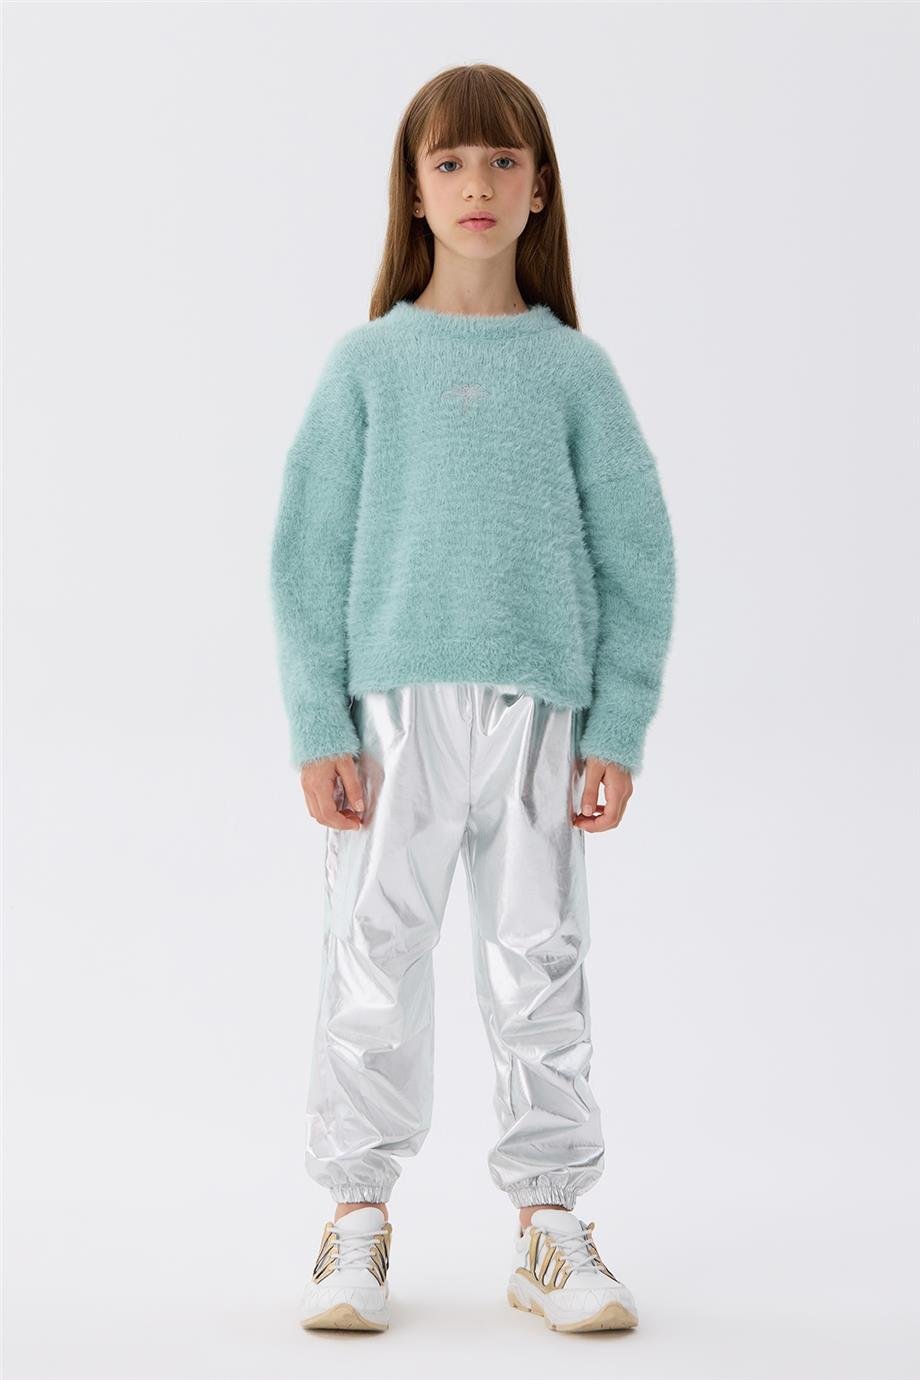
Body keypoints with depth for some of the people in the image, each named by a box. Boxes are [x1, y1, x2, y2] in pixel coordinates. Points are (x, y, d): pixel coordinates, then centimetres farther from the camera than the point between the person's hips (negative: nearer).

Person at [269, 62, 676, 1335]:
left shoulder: (574, 370, 6)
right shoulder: (367, 364, 4)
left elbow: (637, 558, 6)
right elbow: (309, 554, 3)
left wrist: (619, 732, -1)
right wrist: (318, 729, -4)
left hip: (538, 709, 1)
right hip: (394, 704, 0)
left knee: (541, 969, 5)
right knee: (375, 967, 2)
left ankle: (549, 1225, 16)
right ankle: (359, 1219, 15)